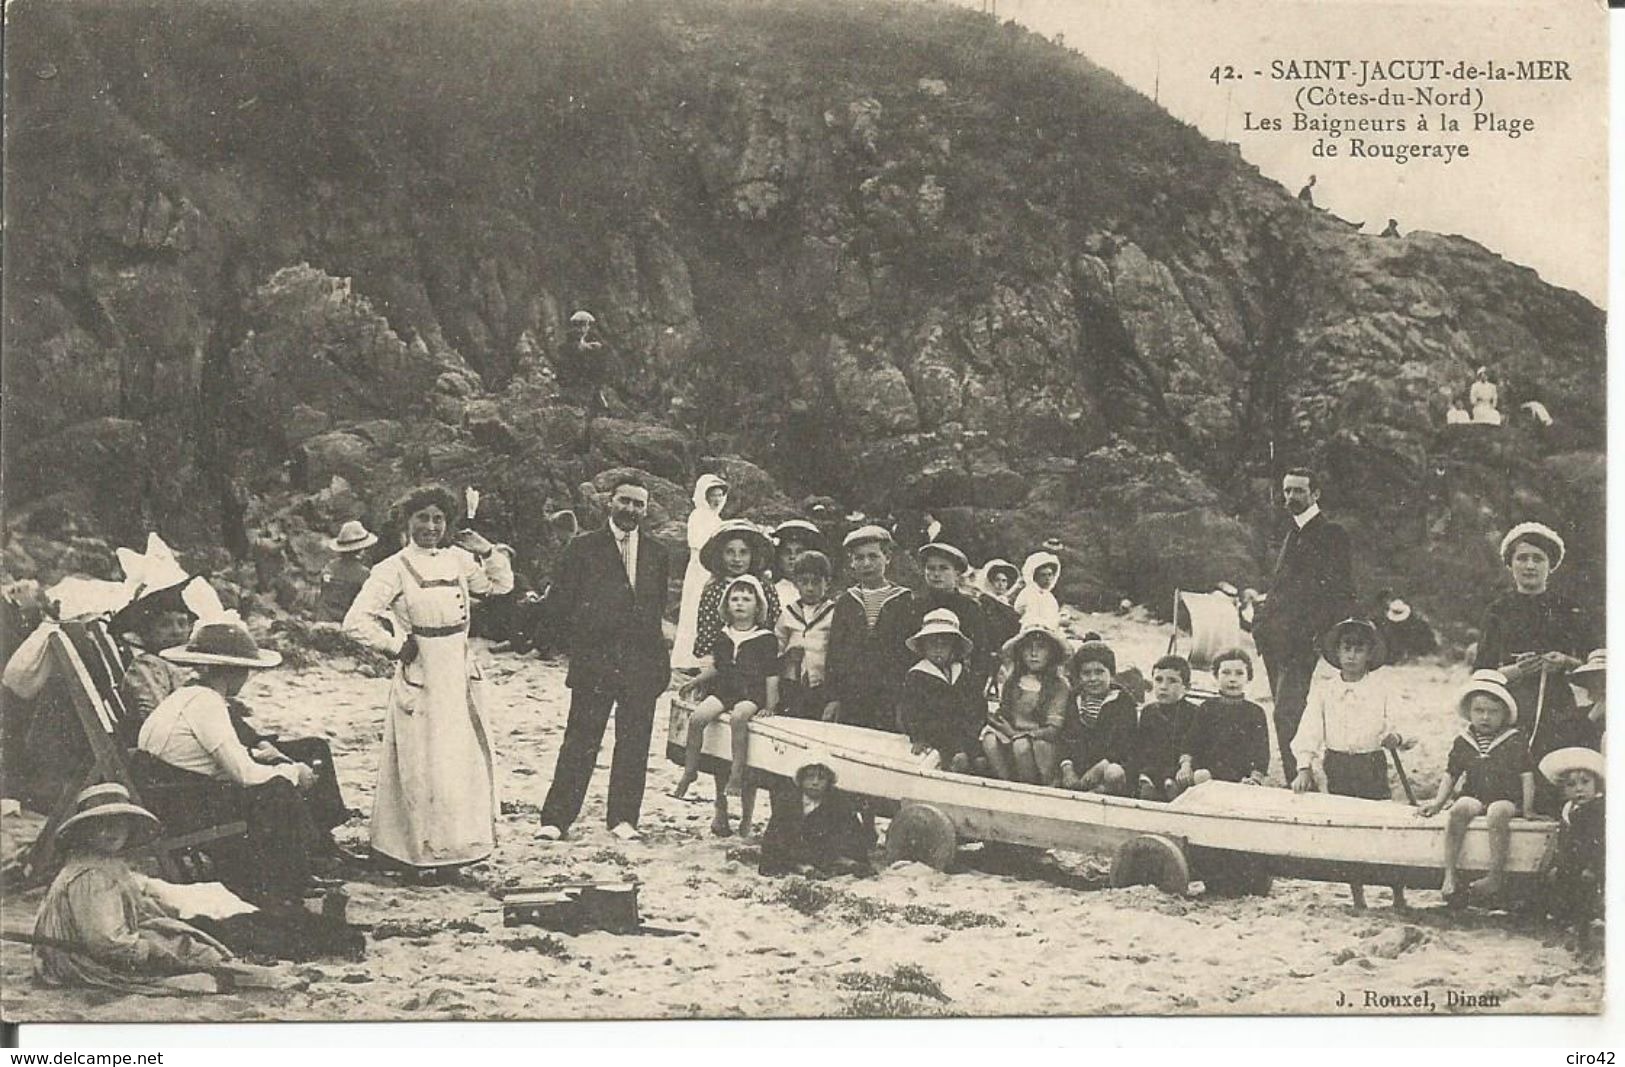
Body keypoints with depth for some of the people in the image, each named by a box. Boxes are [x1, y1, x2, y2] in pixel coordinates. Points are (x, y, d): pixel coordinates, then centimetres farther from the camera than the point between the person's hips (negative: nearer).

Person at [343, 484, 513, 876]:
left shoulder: (458, 560, 7)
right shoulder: (393, 570, -7)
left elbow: (502, 584, 18)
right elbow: (356, 621, -11)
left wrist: (488, 552, 3)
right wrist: (394, 645, -9)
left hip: (460, 677, 5)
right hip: (419, 679, -5)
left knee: (465, 762, 10)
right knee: (423, 767, -1)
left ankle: (451, 847, 24)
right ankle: (419, 855, 10)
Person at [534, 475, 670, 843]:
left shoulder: (656, 554, 12)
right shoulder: (583, 549, 1)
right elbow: (559, 607, 2)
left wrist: (656, 652, 8)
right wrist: (581, 643, 1)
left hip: (643, 663, 3)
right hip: (594, 661, -3)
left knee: (634, 745, 6)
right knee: (580, 741, -2)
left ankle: (623, 818, 16)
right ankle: (556, 818, 5)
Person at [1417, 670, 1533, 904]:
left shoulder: (1514, 741, 3)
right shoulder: (1463, 742, 10)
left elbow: (1526, 774, 1)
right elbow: (1451, 774, 17)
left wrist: (1528, 807, -6)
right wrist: (1439, 801, 8)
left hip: (1506, 798, -2)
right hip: (1473, 796, 2)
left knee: (1497, 812, -37)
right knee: (1461, 808, -32)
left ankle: (1496, 875, -32)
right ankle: (1449, 876, -34)